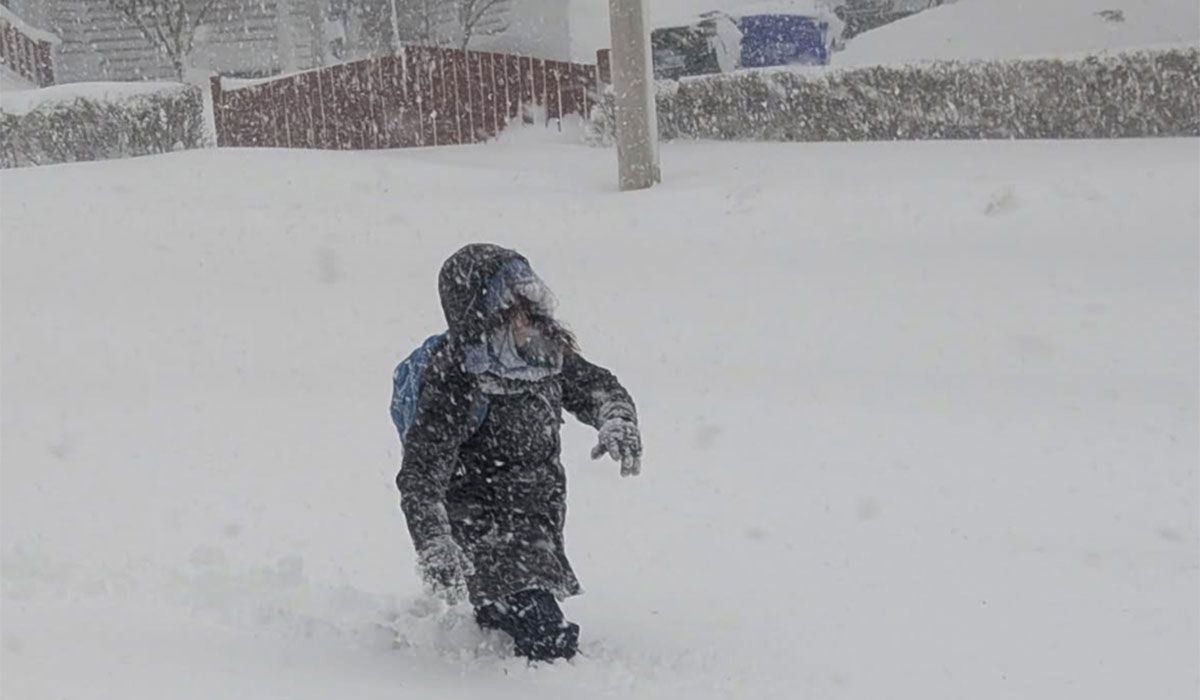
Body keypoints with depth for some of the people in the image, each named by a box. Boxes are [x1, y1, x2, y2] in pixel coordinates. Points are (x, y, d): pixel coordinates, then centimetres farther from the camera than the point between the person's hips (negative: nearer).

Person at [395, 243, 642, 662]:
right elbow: (421, 477, -27)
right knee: (542, 633, -22)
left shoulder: (545, 348, -6)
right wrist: (434, 548, -39)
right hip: (486, 528, -7)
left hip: (542, 520, 7)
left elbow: (594, 387, 10)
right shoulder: (454, 383, -26)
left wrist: (617, 421, -13)